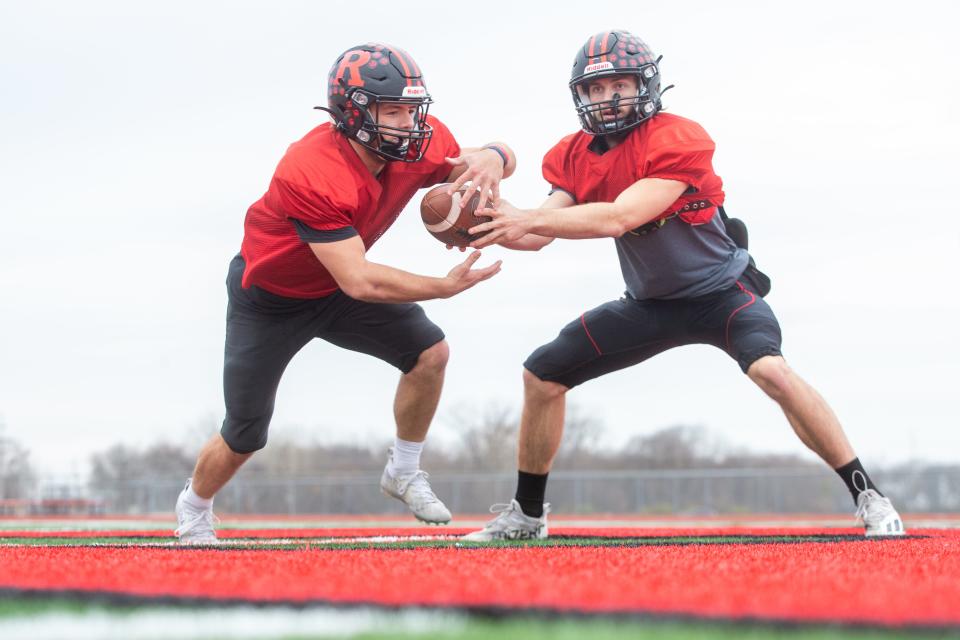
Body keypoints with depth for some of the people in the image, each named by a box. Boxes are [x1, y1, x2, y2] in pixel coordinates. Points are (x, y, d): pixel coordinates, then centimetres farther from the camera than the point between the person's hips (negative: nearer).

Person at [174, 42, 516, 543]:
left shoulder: (420, 144, -21)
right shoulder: (312, 174, -40)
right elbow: (358, 282, -40)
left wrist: (491, 158, -32)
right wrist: (444, 287, -43)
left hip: (335, 291, 5)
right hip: (269, 299, -5)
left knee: (430, 352, -13)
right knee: (244, 439, 3)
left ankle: (404, 473, 6)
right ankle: (194, 509, 34)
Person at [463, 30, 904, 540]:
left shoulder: (677, 141, -25)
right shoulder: (575, 157, -3)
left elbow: (618, 218, -34)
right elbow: (536, 235, -10)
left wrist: (529, 219, -39)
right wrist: (493, 215, -30)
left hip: (720, 292, -7)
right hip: (650, 304, 7)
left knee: (770, 369, -33)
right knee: (542, 374, 2)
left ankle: (867, 497, -23)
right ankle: (527, 514, 19)